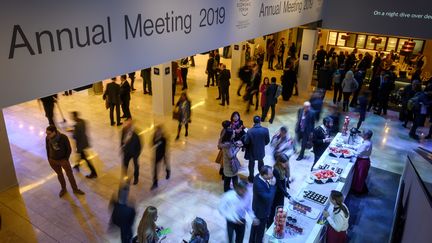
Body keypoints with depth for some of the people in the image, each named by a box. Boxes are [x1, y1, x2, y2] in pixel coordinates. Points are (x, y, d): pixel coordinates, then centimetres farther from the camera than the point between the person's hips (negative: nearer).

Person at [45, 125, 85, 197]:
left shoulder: (63, 137, -24)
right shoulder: (47, 138, -15)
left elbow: (69, 149, -12)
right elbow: (48, 148, 3)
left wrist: (66, 160, -10)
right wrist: (49, 159, 6)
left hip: (63, 159, -2)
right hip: (53, 160, 2)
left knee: (70, 174, 5)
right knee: (59, 174, 18)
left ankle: (75, 189, 24)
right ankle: (63, 189, 38)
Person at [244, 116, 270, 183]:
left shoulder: (250, 131, -28)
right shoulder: (265, 130, -20)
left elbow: (246, 142, -20)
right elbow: (267, 140, -7)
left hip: (252, 151, -2)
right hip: (261, 150, 2)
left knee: (251, 164, 22)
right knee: (261, 162, 28)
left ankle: (251, 177, 38)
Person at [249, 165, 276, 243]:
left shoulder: (259, 176, -13)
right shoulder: (259, 185, -40)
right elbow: (269, 198, -35)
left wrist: (270, 184, -14)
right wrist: (272, 185, -30)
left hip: (258, 208, 9)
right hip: (261, 211, -9)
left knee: (255, 226, 30)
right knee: (260, 230, 17)